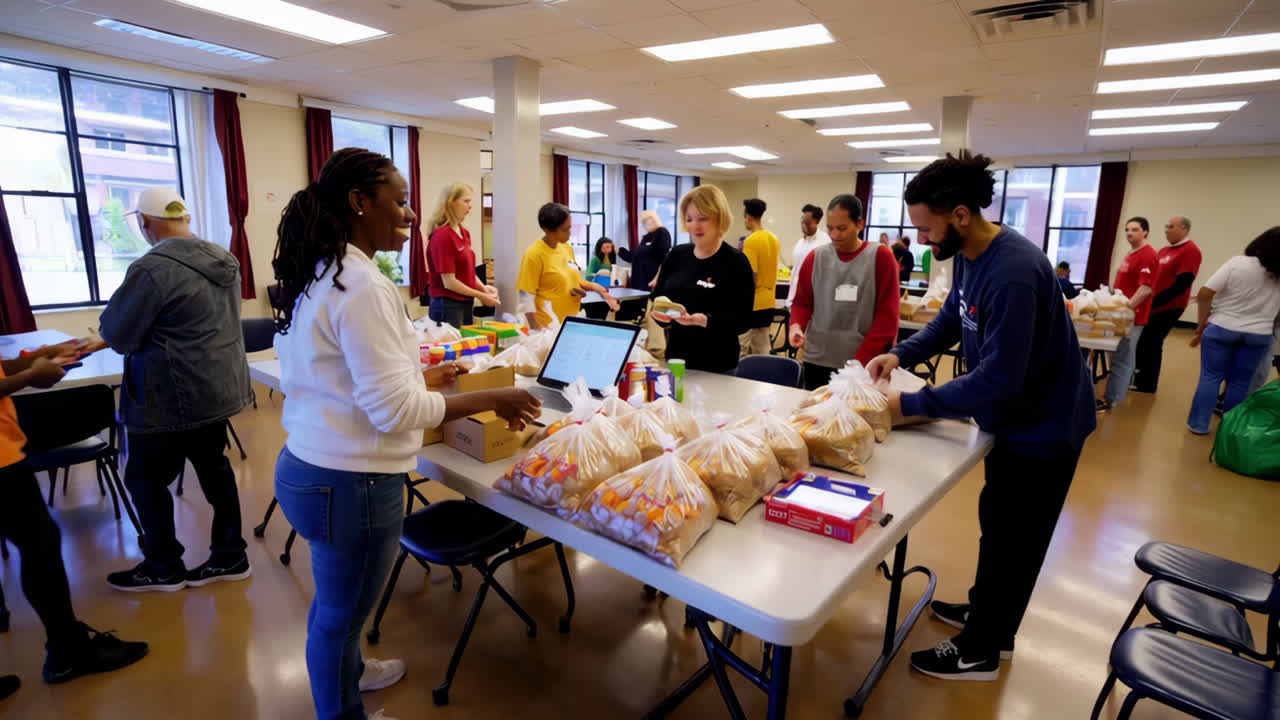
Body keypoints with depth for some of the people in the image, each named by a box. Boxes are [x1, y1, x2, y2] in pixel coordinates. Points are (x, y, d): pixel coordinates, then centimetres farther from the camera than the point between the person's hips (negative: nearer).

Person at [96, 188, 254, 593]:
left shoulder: (152, 268, -21)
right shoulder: (222, 260, 4)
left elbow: (116, 335, -11)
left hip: (173, 399, -8)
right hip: (218, 388, 8)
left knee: (146, 480, 10)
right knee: (215, 471, 16)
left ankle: (163, 569, 24)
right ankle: (230, 557, 24)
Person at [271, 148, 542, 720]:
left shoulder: (319, 274, 7)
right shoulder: (363, 285, -24)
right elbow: (393, 410, -26)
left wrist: (418, 374, 18)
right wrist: (492, 400, -19)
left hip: (310, 467, 10)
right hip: (349, 481, -10)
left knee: (335, 603, 30)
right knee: (340, 612, 14)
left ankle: (345, 673, 55)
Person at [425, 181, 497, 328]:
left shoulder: (464, 233, 8)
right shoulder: (442, 236, -17)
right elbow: (449, 282, -19)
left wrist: (483, 287, -1)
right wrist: (480, 296, -11)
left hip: (466, 304, 8)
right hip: (448, 306, -8)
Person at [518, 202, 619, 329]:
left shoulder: (567, 247, 5)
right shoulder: (534, 255, -14)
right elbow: (526, 299, -14)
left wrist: (596, 288, -1)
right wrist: (536, 330, -18)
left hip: (572, 323, 7)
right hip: (549, 326, -6)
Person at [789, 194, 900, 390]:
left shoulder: (881, 257, -3)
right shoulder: (815, 258, 4)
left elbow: (887, 315, -6)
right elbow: (802, 301, 11)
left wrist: (861, 361, -12)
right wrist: (797, 325, -11)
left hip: (864, 364, -2)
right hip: (817, 362, 2)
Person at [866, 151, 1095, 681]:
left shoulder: (1012, 273, -33)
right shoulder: (969, 254, -3)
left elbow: (997, 378, -33)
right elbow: (950, 319, 9)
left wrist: (910, 405, -28)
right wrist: (901, 355, -6)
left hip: (1043, 423, -9)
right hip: (1015, 414, 9)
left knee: (1011, 537, 6)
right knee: (998, 524, 22)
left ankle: (979, 652, 24)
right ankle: (989, 614, 43)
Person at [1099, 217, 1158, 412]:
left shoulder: (1148, 256, -14)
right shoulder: (1131, 254, 16)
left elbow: (1146, 288, -23)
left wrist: (1127, 307, -29)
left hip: (1132, 316, -10)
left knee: (1121, 359, -6)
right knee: (1122, 357, 15)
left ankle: (1110, 400, -2)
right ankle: (1118, 392, 23)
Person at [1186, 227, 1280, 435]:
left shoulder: (1238, 263, -12)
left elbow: (1205, 293, -16)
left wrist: (1203, 322, -5)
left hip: (1221, 328, -2)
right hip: (1258, 335, 2)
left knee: (1211, 377, 6)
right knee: (1240, 383, 12)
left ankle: (1198, 424, 9)